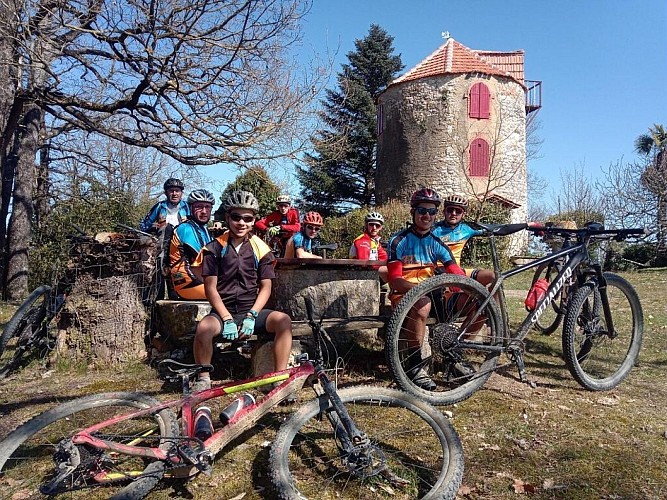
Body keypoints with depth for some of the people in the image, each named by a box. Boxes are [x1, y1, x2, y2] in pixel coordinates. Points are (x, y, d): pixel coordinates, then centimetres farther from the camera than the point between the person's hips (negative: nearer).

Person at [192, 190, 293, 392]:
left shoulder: (261, 249, 4)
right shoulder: (215, 248, 1)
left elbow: (265, 287, 2)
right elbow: (210, 287, -3)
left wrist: (251, 316, -11)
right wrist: (227, 319, -14)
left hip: (251, 310, 2)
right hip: (223, 311, -1)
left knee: (284, 320, -27)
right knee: (204, 327, -34)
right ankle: (203, 380, -9)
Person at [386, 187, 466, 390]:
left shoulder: (437, 244, 10)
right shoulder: (399, 241, -5)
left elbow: (457, 274, 0)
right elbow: (395, 281, -15)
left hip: (429, 295, 5)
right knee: (422, 305, -40)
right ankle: (414, 365, -29)